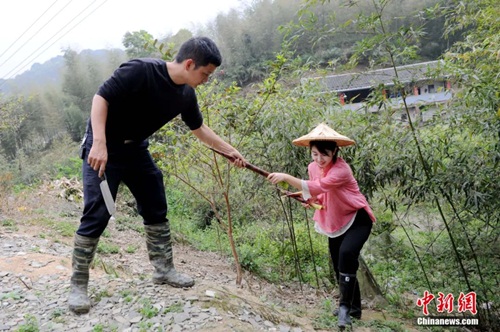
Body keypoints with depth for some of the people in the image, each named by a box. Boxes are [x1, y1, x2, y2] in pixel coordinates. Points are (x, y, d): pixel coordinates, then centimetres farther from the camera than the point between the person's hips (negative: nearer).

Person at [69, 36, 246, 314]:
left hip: (136, 149, 7)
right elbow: (101, 97, -25)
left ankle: (164, 270, 23)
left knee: (156, 209, 8)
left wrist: (230, 150, 12)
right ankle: (78, 285, 6)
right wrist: (99, 143, -33)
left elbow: (198, 129, 12)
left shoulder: (186, 94, -3)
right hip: (103, 148, -7)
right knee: (96, 215, -10)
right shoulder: (141, 71, -25)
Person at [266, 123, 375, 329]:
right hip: (335, 222, 8)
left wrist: (286, 177, -48)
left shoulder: (341, 169, -28)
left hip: (357, 219, -7)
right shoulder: (313, 168, -5)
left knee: (347, 253, -31)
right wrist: (309, 199, -12)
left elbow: (318, 187, -43)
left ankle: (345, 305, -17)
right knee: (338, 265, 12)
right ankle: (353, 307, 32)